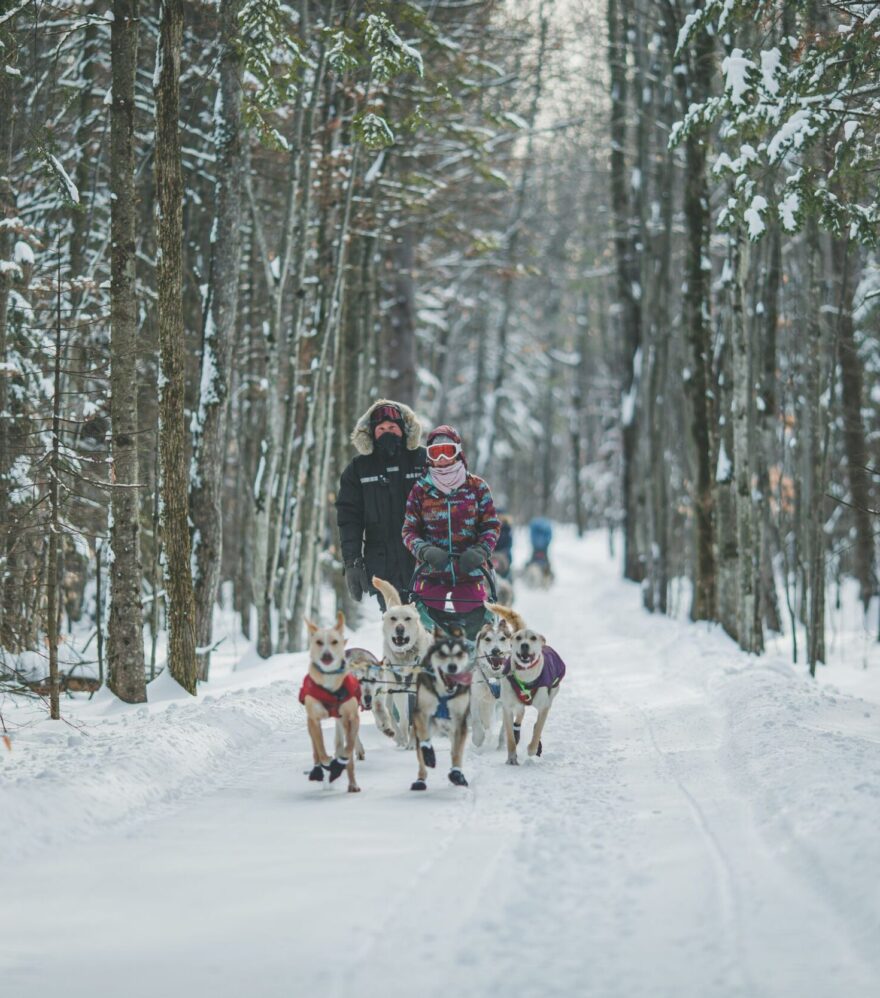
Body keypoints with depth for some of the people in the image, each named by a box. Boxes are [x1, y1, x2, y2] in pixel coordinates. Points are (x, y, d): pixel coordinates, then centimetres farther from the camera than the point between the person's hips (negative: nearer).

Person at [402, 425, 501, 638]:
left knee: (476, 631, -3)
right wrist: (426, 551, -15)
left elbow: (491, 525, 6)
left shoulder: (476, 487, 6)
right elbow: (409, 530, 5)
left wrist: (480, 551, -13)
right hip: (431, 573, 0)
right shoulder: (420, 490, 6)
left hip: (469, 572, 0)